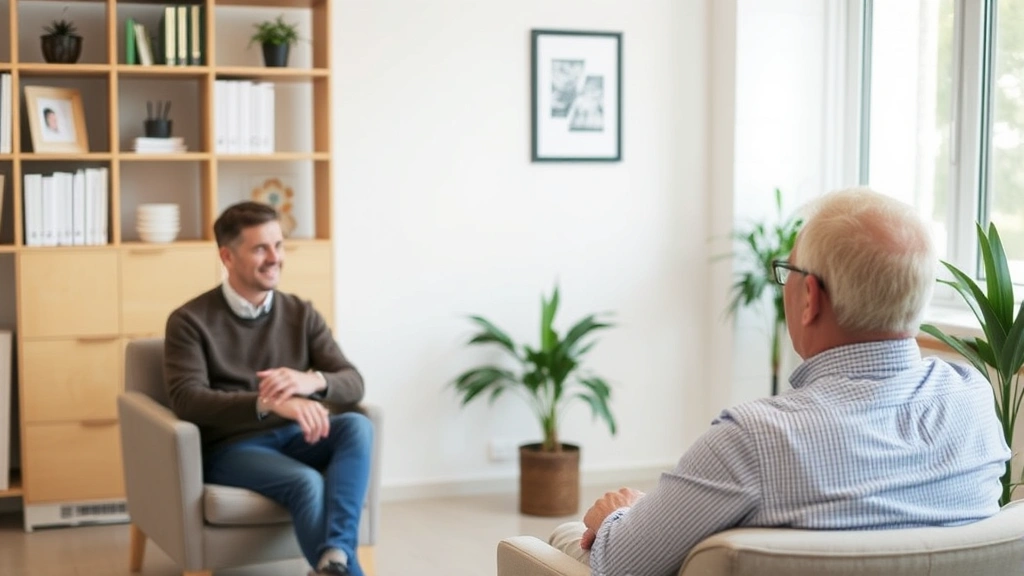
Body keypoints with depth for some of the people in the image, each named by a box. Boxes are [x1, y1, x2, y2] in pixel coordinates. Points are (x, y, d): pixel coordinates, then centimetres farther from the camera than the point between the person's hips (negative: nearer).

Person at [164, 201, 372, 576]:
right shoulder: (191, 321, -3)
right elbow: (186, 400, -18)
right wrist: (270, 402, -34)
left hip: (294, 438, 4)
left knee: (357, 425, -28)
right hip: (231, 447, -4)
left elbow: (353, 384, 0)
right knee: (307, 482, -34)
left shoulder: (301, 314, 9)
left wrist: (312, 381, -26)